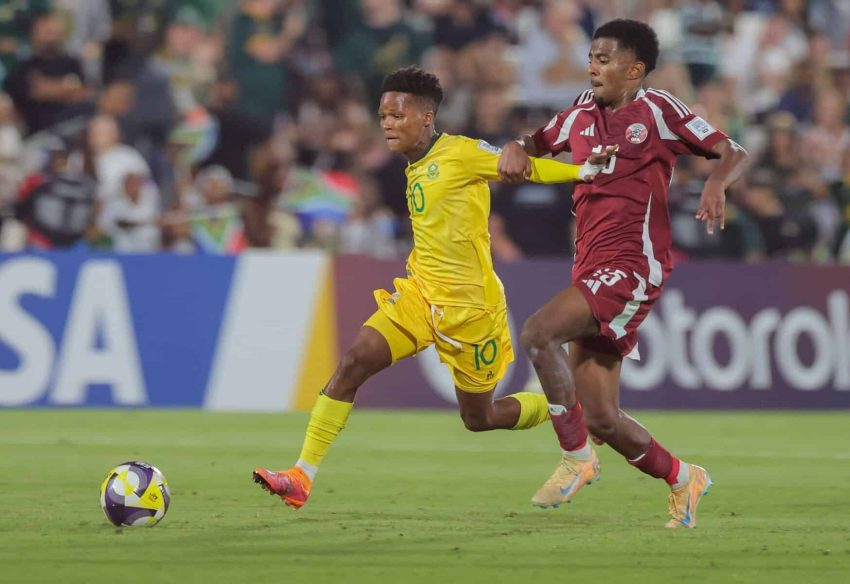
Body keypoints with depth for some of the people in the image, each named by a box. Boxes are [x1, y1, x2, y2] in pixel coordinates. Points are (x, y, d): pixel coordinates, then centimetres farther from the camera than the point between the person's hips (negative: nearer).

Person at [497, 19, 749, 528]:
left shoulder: (658, 110, -2)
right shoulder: (583, 113, 14)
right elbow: (539, 143, 27)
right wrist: (516, 151, 3)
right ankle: (682, 479, 28)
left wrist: (716, 185, -23)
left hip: (634, 266, -7)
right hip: (592, 270, 7)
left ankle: (577, 458, -16)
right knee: (602, 420, 5)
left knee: (538, 333, -28)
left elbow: (734, 154, -1)